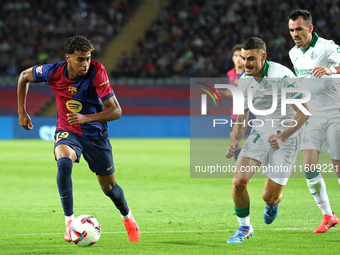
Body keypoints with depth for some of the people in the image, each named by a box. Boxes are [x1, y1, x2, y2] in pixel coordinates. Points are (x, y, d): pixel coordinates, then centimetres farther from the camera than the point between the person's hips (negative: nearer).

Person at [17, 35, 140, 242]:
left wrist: (86, 118, -37)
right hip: (67, 132, 0)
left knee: (109, 186, 10)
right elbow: (24, 76, 5)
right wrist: (22, 112, 5)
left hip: (95, 134, 0)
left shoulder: (97, 72, -23)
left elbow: (116, 111, -24)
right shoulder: (53, 72, -17)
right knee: (64, 163, -34)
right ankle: (69, 221, -25)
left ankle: (127, 217, 44)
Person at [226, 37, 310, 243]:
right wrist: (236, 141, -9)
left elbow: (304, 113, -22)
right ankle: (244, 227, 9)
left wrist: (282, 137, -32)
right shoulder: (244, 81, -2)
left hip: (286, 137, -5)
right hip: (260, 133, 5)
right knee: (239, 181, -15)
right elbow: (241, 119, 10)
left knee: (269, 197, -4)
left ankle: (273, 203, 37)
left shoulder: (282, 76, -22)